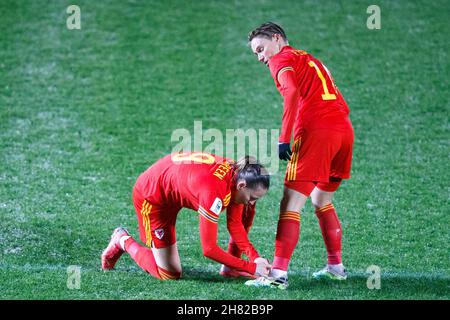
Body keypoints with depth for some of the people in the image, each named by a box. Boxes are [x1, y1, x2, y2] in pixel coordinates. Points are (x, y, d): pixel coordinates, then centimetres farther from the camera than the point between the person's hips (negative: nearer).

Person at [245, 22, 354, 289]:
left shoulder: (282, 59, 5)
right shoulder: (310, 60, 29)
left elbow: (292, 92, -16)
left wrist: (284, 139, -18)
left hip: (316, 131, -8)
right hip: (344, 128, 8)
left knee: (291, 204, -8)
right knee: (322, 199, 24)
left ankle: (279, 273, -16)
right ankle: (336, 266, 26)